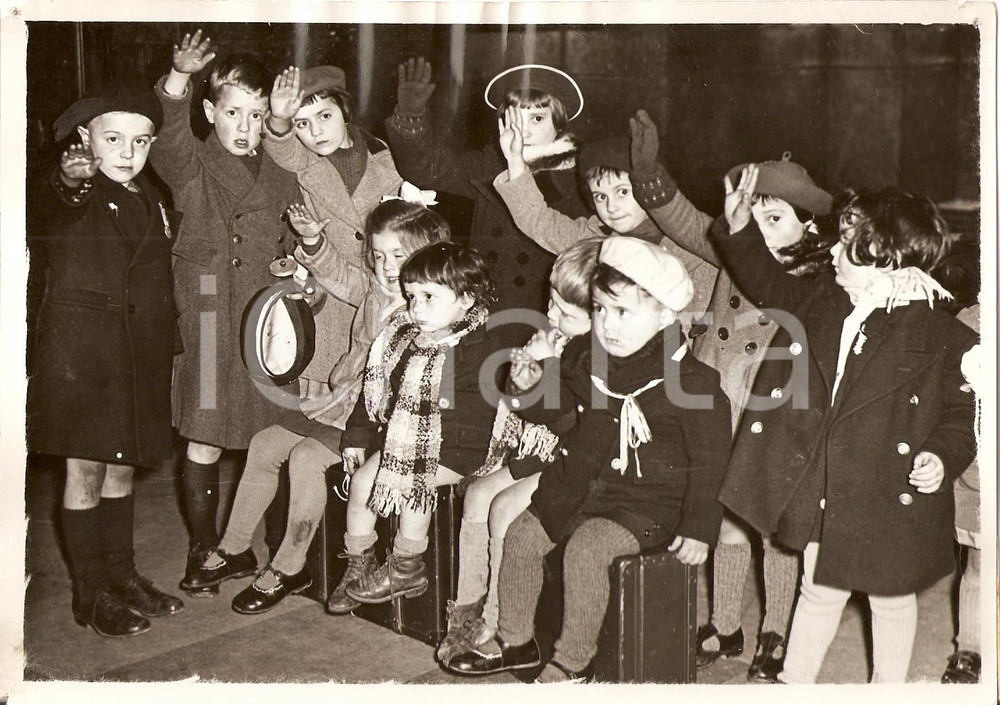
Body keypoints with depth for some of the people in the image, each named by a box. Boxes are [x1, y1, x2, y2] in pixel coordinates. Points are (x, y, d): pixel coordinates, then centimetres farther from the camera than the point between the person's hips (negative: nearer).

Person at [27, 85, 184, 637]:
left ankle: (122, 575, 28)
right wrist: (69, 181, -55)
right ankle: (90, 594, 13)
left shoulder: (154, 201, 11)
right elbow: (47, 216, -34)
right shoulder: (70, 195, -9)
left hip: (140, 357, 6)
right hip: (81, 351, -6)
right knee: (86, 469, 1)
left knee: (122, 467, 15)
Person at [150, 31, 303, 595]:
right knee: (205, 440, 0)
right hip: (207, 320, -3)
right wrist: (180, 77, -34)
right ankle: (202, 551, 17)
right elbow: (168, 138, -19)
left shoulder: (279, 177, 12)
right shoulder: (191, 165, 3)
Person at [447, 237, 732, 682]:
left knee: (587, 546, -26)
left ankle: (572, 663, -7)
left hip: (650, 499, -6)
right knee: (522, 535, 0)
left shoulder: (691, 382, -16)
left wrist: (698, 528, -13)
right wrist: (526, 388, -5)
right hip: (583, 480, 7)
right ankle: (515, 640, 21)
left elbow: (709, 460, -11)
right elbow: (545, 408, 16)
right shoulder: (586, 358, 0)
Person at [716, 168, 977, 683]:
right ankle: (794, 683, 36)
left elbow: (962, 413, -8)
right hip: (823, 495, 4)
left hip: (892, 500, -4)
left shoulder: (944, 338, -15)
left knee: (891, 600, 17)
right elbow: (772, 287, 17)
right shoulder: (822, 302, 1)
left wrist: (942, 457, -25)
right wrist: (739, 230, 9)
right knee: (819, 590, 20)